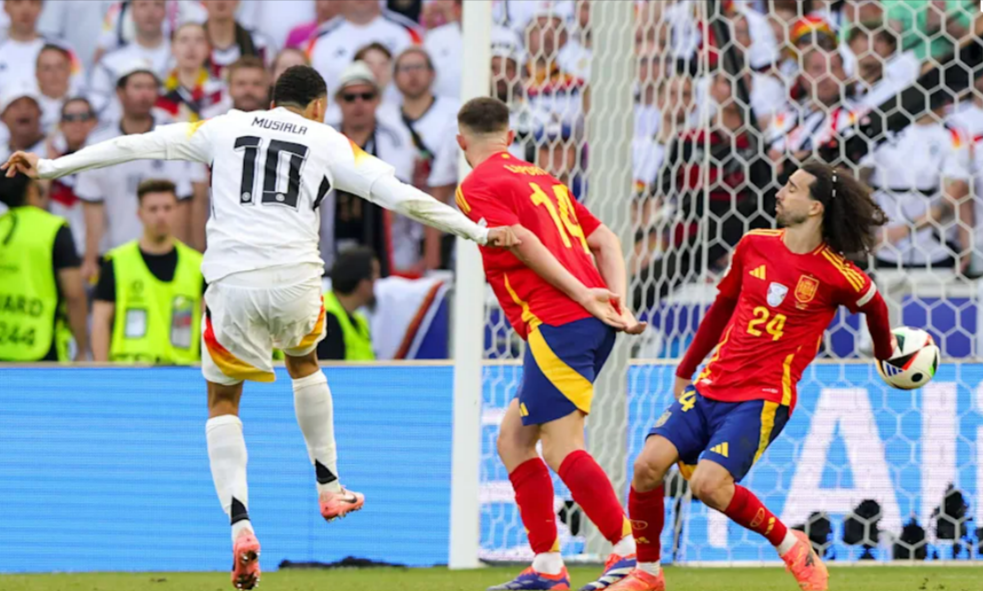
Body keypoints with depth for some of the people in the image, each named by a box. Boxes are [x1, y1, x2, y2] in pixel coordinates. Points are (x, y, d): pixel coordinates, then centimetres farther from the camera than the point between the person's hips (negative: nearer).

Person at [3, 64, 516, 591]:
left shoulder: (227, 128, 16)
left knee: (222, 401, 14)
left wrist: (50, 167, 20)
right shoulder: (328, 142, 13)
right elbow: (399, 195, 6)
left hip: (232, 283, -1)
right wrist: (477, 232, 13)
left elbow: (136, 145, 15)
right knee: (303, 362, 33)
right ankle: (329, 489, 37)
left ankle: (240, 525, -7)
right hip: (295, 280, 1)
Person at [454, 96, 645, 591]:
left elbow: (523, 242, -15)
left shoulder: (478, 185, 0)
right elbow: (604, 240, 18)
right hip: (592, 325, 9)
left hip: (557, 323, -9)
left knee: (562, 447, -11)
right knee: (513, 440, 14)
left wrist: (580, 293, -17)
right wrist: (617, 302, 7)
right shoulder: (541, 178, 24)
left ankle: (631, 551, -18)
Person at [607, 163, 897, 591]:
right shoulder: (754, 246, 6)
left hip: (763, 399, -5)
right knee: (648, 464, -15)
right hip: (709, 387, 5)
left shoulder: (836, 275, -8)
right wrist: (685, 371, 27)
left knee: (708, 484, -26)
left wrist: (885, 351, 33)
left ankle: (790, 546, -1)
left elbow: (874, 307, 14)